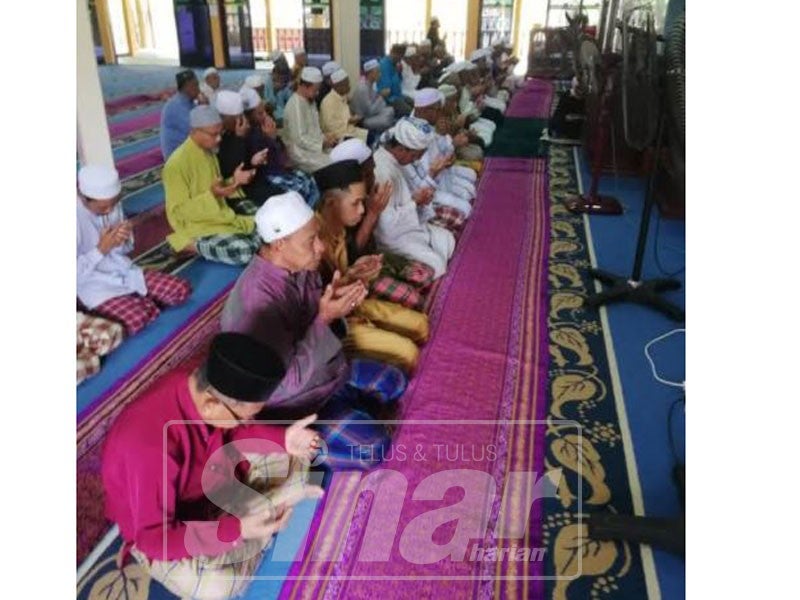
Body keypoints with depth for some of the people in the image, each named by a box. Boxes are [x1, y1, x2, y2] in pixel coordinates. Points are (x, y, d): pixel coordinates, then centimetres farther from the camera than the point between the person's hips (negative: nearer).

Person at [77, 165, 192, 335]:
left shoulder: (112, 205, -4)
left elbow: (124, 250, 7)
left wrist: (124, 240, -16)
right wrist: (102, 249, -28)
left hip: (124, 272, 6)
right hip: (96, 288, -5)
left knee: (181, 290, -7)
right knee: (137, 319, -29)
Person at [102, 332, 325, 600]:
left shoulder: (202, 386, -20)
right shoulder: (148, 445, -40)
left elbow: (232, 432, 1)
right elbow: (154, 538, -32)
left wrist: (282, 438, -15)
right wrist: (238, 530, -40)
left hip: (212, 478, 6)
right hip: (161, 530, -6)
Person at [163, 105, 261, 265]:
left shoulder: (209, 152, 7)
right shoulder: (177, 164, -19)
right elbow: (178, 212, -19)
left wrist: (234, 181, -3)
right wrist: (212, 195, -29)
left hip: (220, 217, 9)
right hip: (198, 227, -8)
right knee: (243, 251, -29)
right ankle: (189, 244, -7)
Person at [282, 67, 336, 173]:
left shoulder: (310, 101, 12)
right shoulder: (295, 106, -18)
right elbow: (300, 139, -21)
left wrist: (325, 138, 0)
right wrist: (322, 143, -15)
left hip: (315, 146, 9)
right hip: (302, 153, -9)